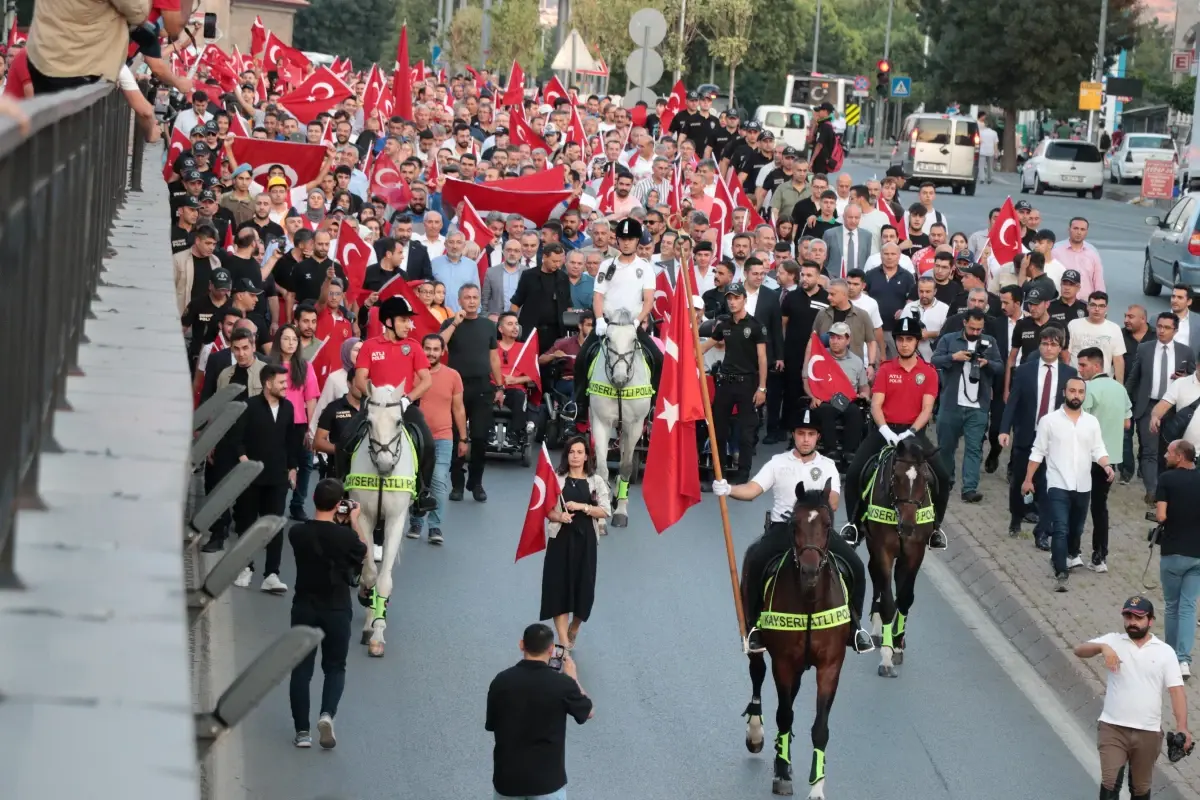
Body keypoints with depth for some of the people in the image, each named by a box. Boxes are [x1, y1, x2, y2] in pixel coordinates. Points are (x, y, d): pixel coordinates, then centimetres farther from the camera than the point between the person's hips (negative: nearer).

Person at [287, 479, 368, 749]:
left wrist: (336, 523, 13)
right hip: (337, 611, -1)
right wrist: (353, 522, 10)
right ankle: (327, 714, -11)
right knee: (335, 667, 14)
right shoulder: (346, 536, -17)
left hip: (304, 608, 1)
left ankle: (302, 731, 6)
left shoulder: (297, 533, -10)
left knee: (301, 669, 10)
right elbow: (363, 553, 5)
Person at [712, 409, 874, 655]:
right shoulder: (778, 463, 6)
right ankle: (754, 626, -15)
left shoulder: (827, 465, 8)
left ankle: (855, 626, 0)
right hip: (783, 529, -1)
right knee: (754, 561, -29)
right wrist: (728, 490, -27)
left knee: (855, 565, -20)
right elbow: (752, 490, -6)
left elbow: (833, 504, -4)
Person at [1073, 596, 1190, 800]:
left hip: (1148, 732, 1)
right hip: (1113, 728, -1)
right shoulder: (1113, 641, 2)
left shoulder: (1164, 651, 2)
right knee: (1110, 783, -13)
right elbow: (1079, 650, -11)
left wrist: (1182, 728, -15)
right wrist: (1103, 647, -32)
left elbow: (1176, 690, -3)